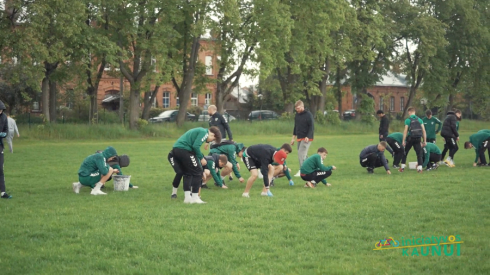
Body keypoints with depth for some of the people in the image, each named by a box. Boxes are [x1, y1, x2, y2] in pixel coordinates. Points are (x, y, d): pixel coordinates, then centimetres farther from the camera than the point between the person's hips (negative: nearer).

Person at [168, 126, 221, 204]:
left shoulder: (199, 131, 27)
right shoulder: (204, 132, -2)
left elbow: (195, 146, 31)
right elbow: (196, 146, -16)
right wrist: (201, 158, -3)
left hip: (175, 149, 10)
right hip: (184, 150, -10)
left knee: (187, 173, 18)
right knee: (197, 172, 0)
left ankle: (187, 197, 15)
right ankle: (195, 197, 2)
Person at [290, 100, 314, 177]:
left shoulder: (308, 115, -10)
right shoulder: (297, 115, 12)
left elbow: (312, 127, -13)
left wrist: (308, 137, -21)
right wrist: (293, 137, 19)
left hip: (306, 138, -8)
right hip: (299, 138, 8)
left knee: (301, 154, -15)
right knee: (303, 155, 10)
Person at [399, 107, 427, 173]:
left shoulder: (408, 120, -5)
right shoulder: (419, 120, 5)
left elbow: (405, 131, -9)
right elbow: (424, 131, 3)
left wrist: (403, 141, -6)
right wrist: (425, 141, 7)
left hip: (410, 138, -2)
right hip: (418, 138, 2)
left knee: (405, 152, 13)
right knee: (419, 153, 4)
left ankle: (402, 167, 16)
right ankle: (420, 168, -4)